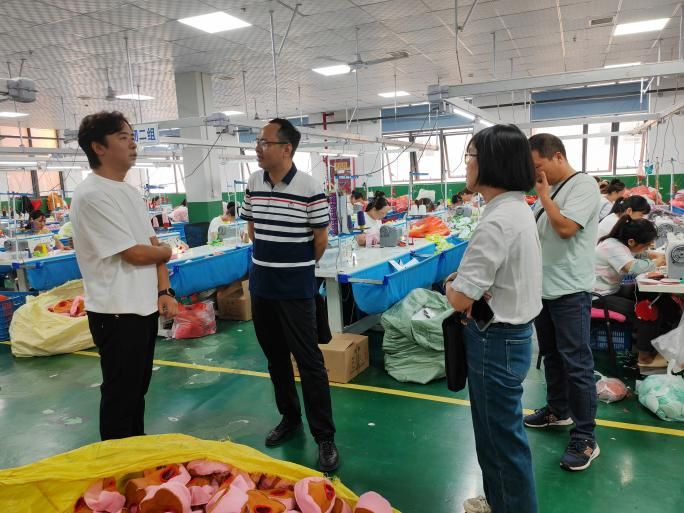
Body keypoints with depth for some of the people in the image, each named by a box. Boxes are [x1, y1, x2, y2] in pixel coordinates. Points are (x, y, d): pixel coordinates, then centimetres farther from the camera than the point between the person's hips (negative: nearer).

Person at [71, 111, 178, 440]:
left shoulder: (130, 191, 11)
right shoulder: (91, 195, -18)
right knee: (120, 395, 6)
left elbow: (153, 245, 11)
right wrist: (165, 252, 0)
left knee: (138, 389, 20)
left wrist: (164, 292, 1)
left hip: (144, 307, 9)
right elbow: (135, 254, -20)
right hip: (117, 313, -9)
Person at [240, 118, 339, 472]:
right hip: (261, 286, 6)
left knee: (309, 362, 0)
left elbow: (321, 237, -5)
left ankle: (324, 437, 12)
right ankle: (289, 417, 36)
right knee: (275, 358, 17)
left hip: (296, 290, -6)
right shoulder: (253, 184, 4)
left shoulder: (310, 188, -14)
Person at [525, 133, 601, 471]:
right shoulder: (550, 190, 12)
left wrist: (543, 195, -13)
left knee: (576, 363, -3)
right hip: (544, 288, 8)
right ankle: (558, 410, 36)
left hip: (569, 292, -8)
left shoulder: (583, 185, -12)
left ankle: (585, 438, 7)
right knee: (551, 356, 19)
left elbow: (566, 228, -24)